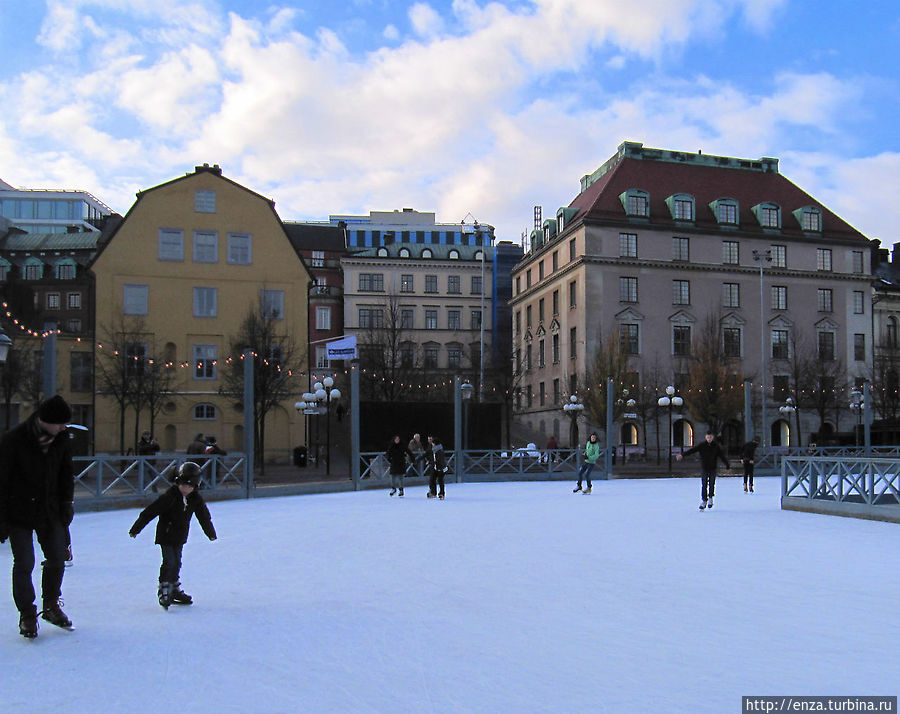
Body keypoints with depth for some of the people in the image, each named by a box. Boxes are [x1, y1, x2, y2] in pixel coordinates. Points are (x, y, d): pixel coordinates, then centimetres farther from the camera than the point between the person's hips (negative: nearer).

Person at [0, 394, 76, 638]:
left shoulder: (61, 438, -5)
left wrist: (66, 503, 10)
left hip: (50, 511, 5)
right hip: (20, 514, -5)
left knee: (57, 559, 10)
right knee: (24, 563, -2)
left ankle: (52, 605, 31)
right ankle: (27, 614, 17)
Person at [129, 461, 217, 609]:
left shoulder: (196, 499, -5)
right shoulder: (169, 497, -21)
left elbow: (204, 517, 11)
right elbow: (150, 512, -17)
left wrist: (211, 533, 23)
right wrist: (135, 529, -13)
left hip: (180, 537, 5)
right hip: (166, 536, -5)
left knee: (176, 564, 14)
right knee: (170, 563, -12)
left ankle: (175, 590, 26)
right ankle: (164, 589, 2)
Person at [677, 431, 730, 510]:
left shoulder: (716, 446, 0)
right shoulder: (702, 445, -3)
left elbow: (722, 456, -3)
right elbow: (692, 450, -11)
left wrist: (727, 465, -13)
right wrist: (682, 455, -21)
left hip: (713, 468, 1)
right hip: (704, 468, -1)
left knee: (711, 485, 4)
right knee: (704, 485, -3)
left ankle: (710, 498, 25)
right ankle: (703, 501, 4)